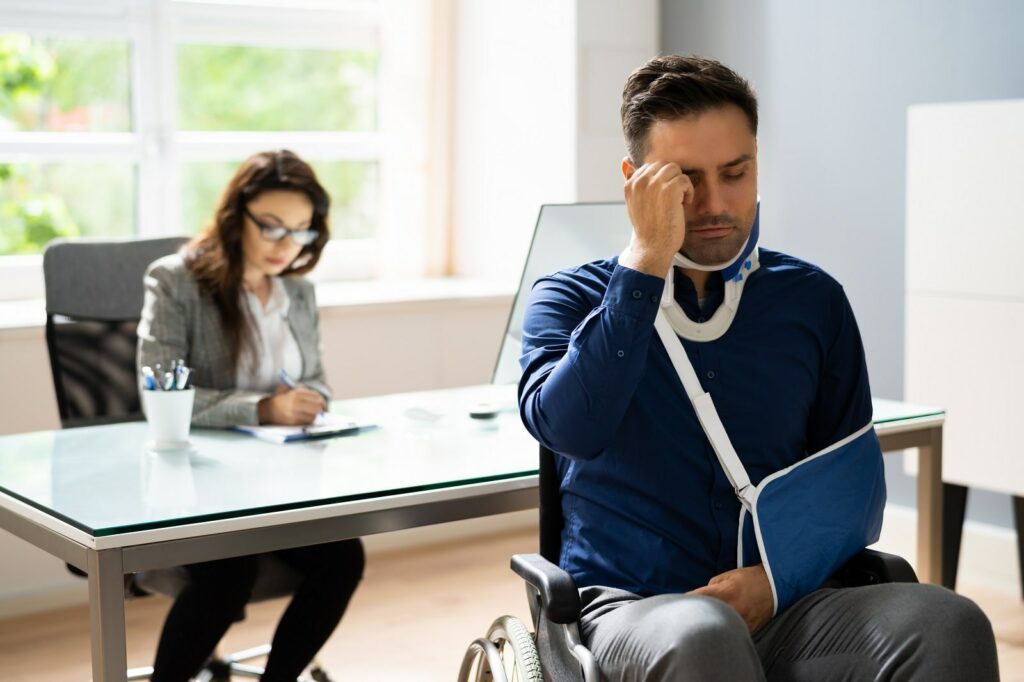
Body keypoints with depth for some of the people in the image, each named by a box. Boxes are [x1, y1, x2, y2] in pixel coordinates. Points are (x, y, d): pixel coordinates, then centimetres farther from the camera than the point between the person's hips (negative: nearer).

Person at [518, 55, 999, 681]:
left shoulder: (813, 300, 12)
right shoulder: (571, 298, 6)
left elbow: (856, 483, 12)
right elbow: (570, 428, -15)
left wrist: (778, 579, -8)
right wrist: (648, 260, -15)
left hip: (780, 607, 3)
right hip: (631, 608, -2)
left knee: (950, 625, -27)